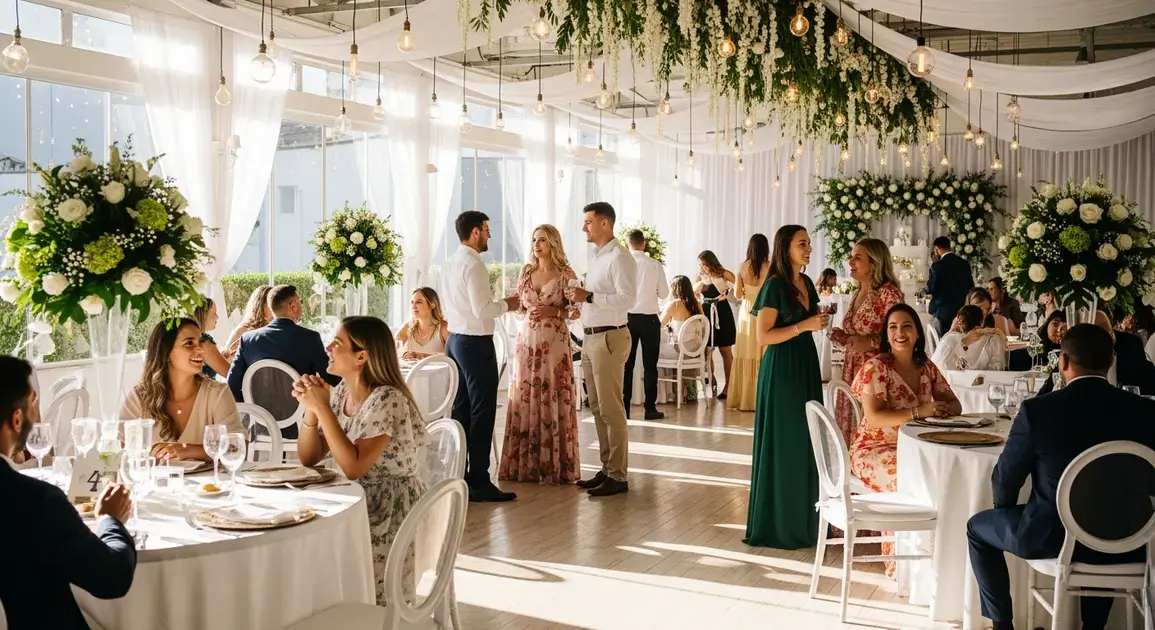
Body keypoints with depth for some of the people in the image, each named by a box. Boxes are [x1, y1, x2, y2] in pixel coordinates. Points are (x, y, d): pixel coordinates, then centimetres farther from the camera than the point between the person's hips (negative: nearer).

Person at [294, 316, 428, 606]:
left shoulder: (388, 400, -21)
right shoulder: (341, 392, 3)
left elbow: (354, 467, -27)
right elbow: (309, 458, 5)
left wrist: (323, 408, -24)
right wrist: (311, 407, -11)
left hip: (390, 517, -7)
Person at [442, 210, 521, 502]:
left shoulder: (451, 262, 12)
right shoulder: (473, 264, -16)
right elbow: (482, 309, -22)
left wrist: (498, 304, 18)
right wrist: (506, 304, -5)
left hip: (455, 339, 9)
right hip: (476, 343, -9)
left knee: (461, 409, 13)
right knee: (482, 412, -5)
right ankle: (479, 482, -2)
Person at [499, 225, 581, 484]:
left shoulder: (566, 274, -2)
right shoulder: (526, 272, 10)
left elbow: (576, 311, -1)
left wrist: (554, 311, -15)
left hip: (555, 342, -4)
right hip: (527, 340, 4)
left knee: (553, 400, -4)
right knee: (524, 399, 3)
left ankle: (555, 465, 5)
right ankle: (523, 463, 11)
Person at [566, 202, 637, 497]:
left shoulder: (619, 257, -11)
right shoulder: (597, 257, 17)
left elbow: (628, 298, -21)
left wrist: (589, 296, -22)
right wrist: (580, 298, 4)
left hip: (609, 338, -10)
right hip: (591, 338, 10)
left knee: (611, 409, -6)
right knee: (597, 408, 12)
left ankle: (618, 476, 0)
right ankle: (607, 469, 20)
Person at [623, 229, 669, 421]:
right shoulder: (655, 265, -8)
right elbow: (664, 293, 0)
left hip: (627, 317, 1)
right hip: (649, 318, -1)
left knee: (627, 364, 8)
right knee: (650, 364, 7)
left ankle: (624, 408, 10)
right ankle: (650, 408, 8)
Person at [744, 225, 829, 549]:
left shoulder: (807, 284, 12)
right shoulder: (775, 285, -11)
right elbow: (763, 336, -16)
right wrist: (805, 325, -20)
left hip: (806, 367, 8)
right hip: (782, 371, -8)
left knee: (807, 443, 9)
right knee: (784, 445, -2)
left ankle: (803, 518, 19)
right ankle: (778, 523, 8)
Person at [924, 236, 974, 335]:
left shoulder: (937, 266, -13)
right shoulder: (965, 264, 5)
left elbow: (930, 289, -12)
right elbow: (970, 286, 9)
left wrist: (928, 280, 8)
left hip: (944, 312, -5)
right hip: (961, 311, 5)